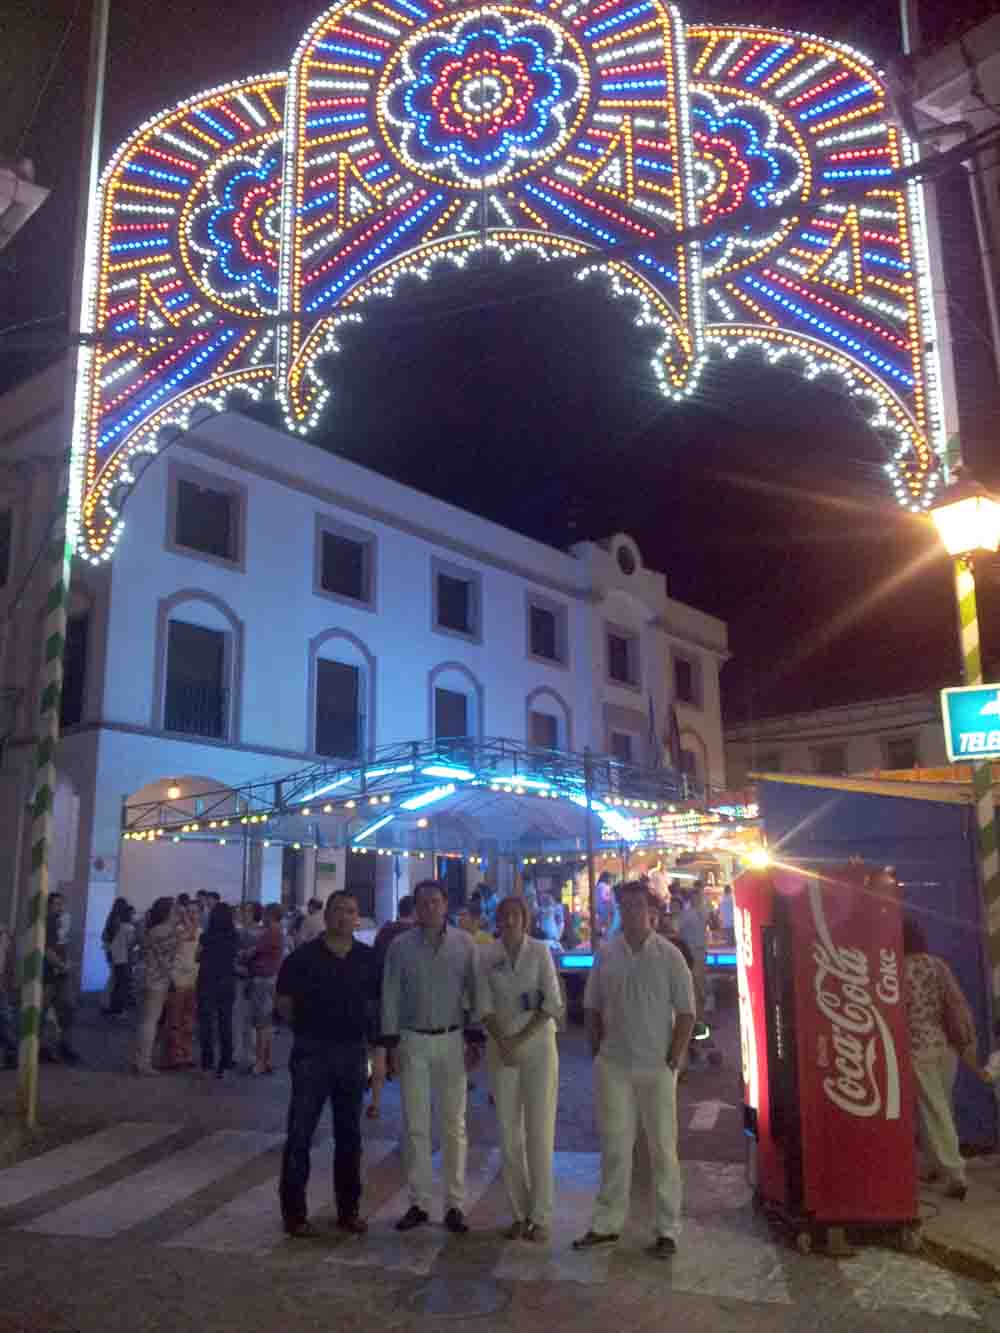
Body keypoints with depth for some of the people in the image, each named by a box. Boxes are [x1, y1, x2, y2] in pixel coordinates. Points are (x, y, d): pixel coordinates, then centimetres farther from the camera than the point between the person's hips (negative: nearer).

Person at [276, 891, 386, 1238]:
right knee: (300, 1133, 1)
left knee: (349, 1134, 12)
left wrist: (380, 1053, 4)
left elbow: (378, 1008, 7)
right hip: (312, 1052, -3)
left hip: (353, 1052, 3)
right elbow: (284, 1002, 3)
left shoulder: (368, 958, 3)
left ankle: (348, 1209, 23)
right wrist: (308, 1028, 3)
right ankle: (293, 1211, 12)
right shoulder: (304, 956, -5)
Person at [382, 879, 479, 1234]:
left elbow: (474, 991, 2)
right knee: (415, 1125, 5)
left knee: (454, 1124, 6)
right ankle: (418, 1203, 16)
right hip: (413, 1040, 0)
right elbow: (391, 995, 1)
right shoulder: (400, 945, 0)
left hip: (452, 1040, 0)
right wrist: (392, 1042, -3)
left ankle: (454, 1204, 16)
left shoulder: (464, 943, -1)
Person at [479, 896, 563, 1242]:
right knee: (508, 1132, 5)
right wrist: (503, 1042, -13)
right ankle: (519, 1213, 17)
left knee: (539, 1131, -1)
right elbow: (485, 1006, -1)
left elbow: (552, 1004, -7)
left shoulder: (540, 950, -4)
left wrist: (521, 1039, -11)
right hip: (502, 1047, 2)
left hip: (538, 1044, -2)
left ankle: (540, 1216, 9)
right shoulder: (487, 955, 1)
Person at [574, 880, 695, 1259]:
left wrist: (673, 1060, -8)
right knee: (614, 1146, 11)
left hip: (657, 1067, -2)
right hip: (613, 1066, 2)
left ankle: (667, 1230, 18)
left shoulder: (668, 955, -5)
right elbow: (592, 1007, 9)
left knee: (663, 1148, 6)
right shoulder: (606, 954, 2)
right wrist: (598, 1052, 4)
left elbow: (686, 1012, -4)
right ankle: (607, 1223, 23)